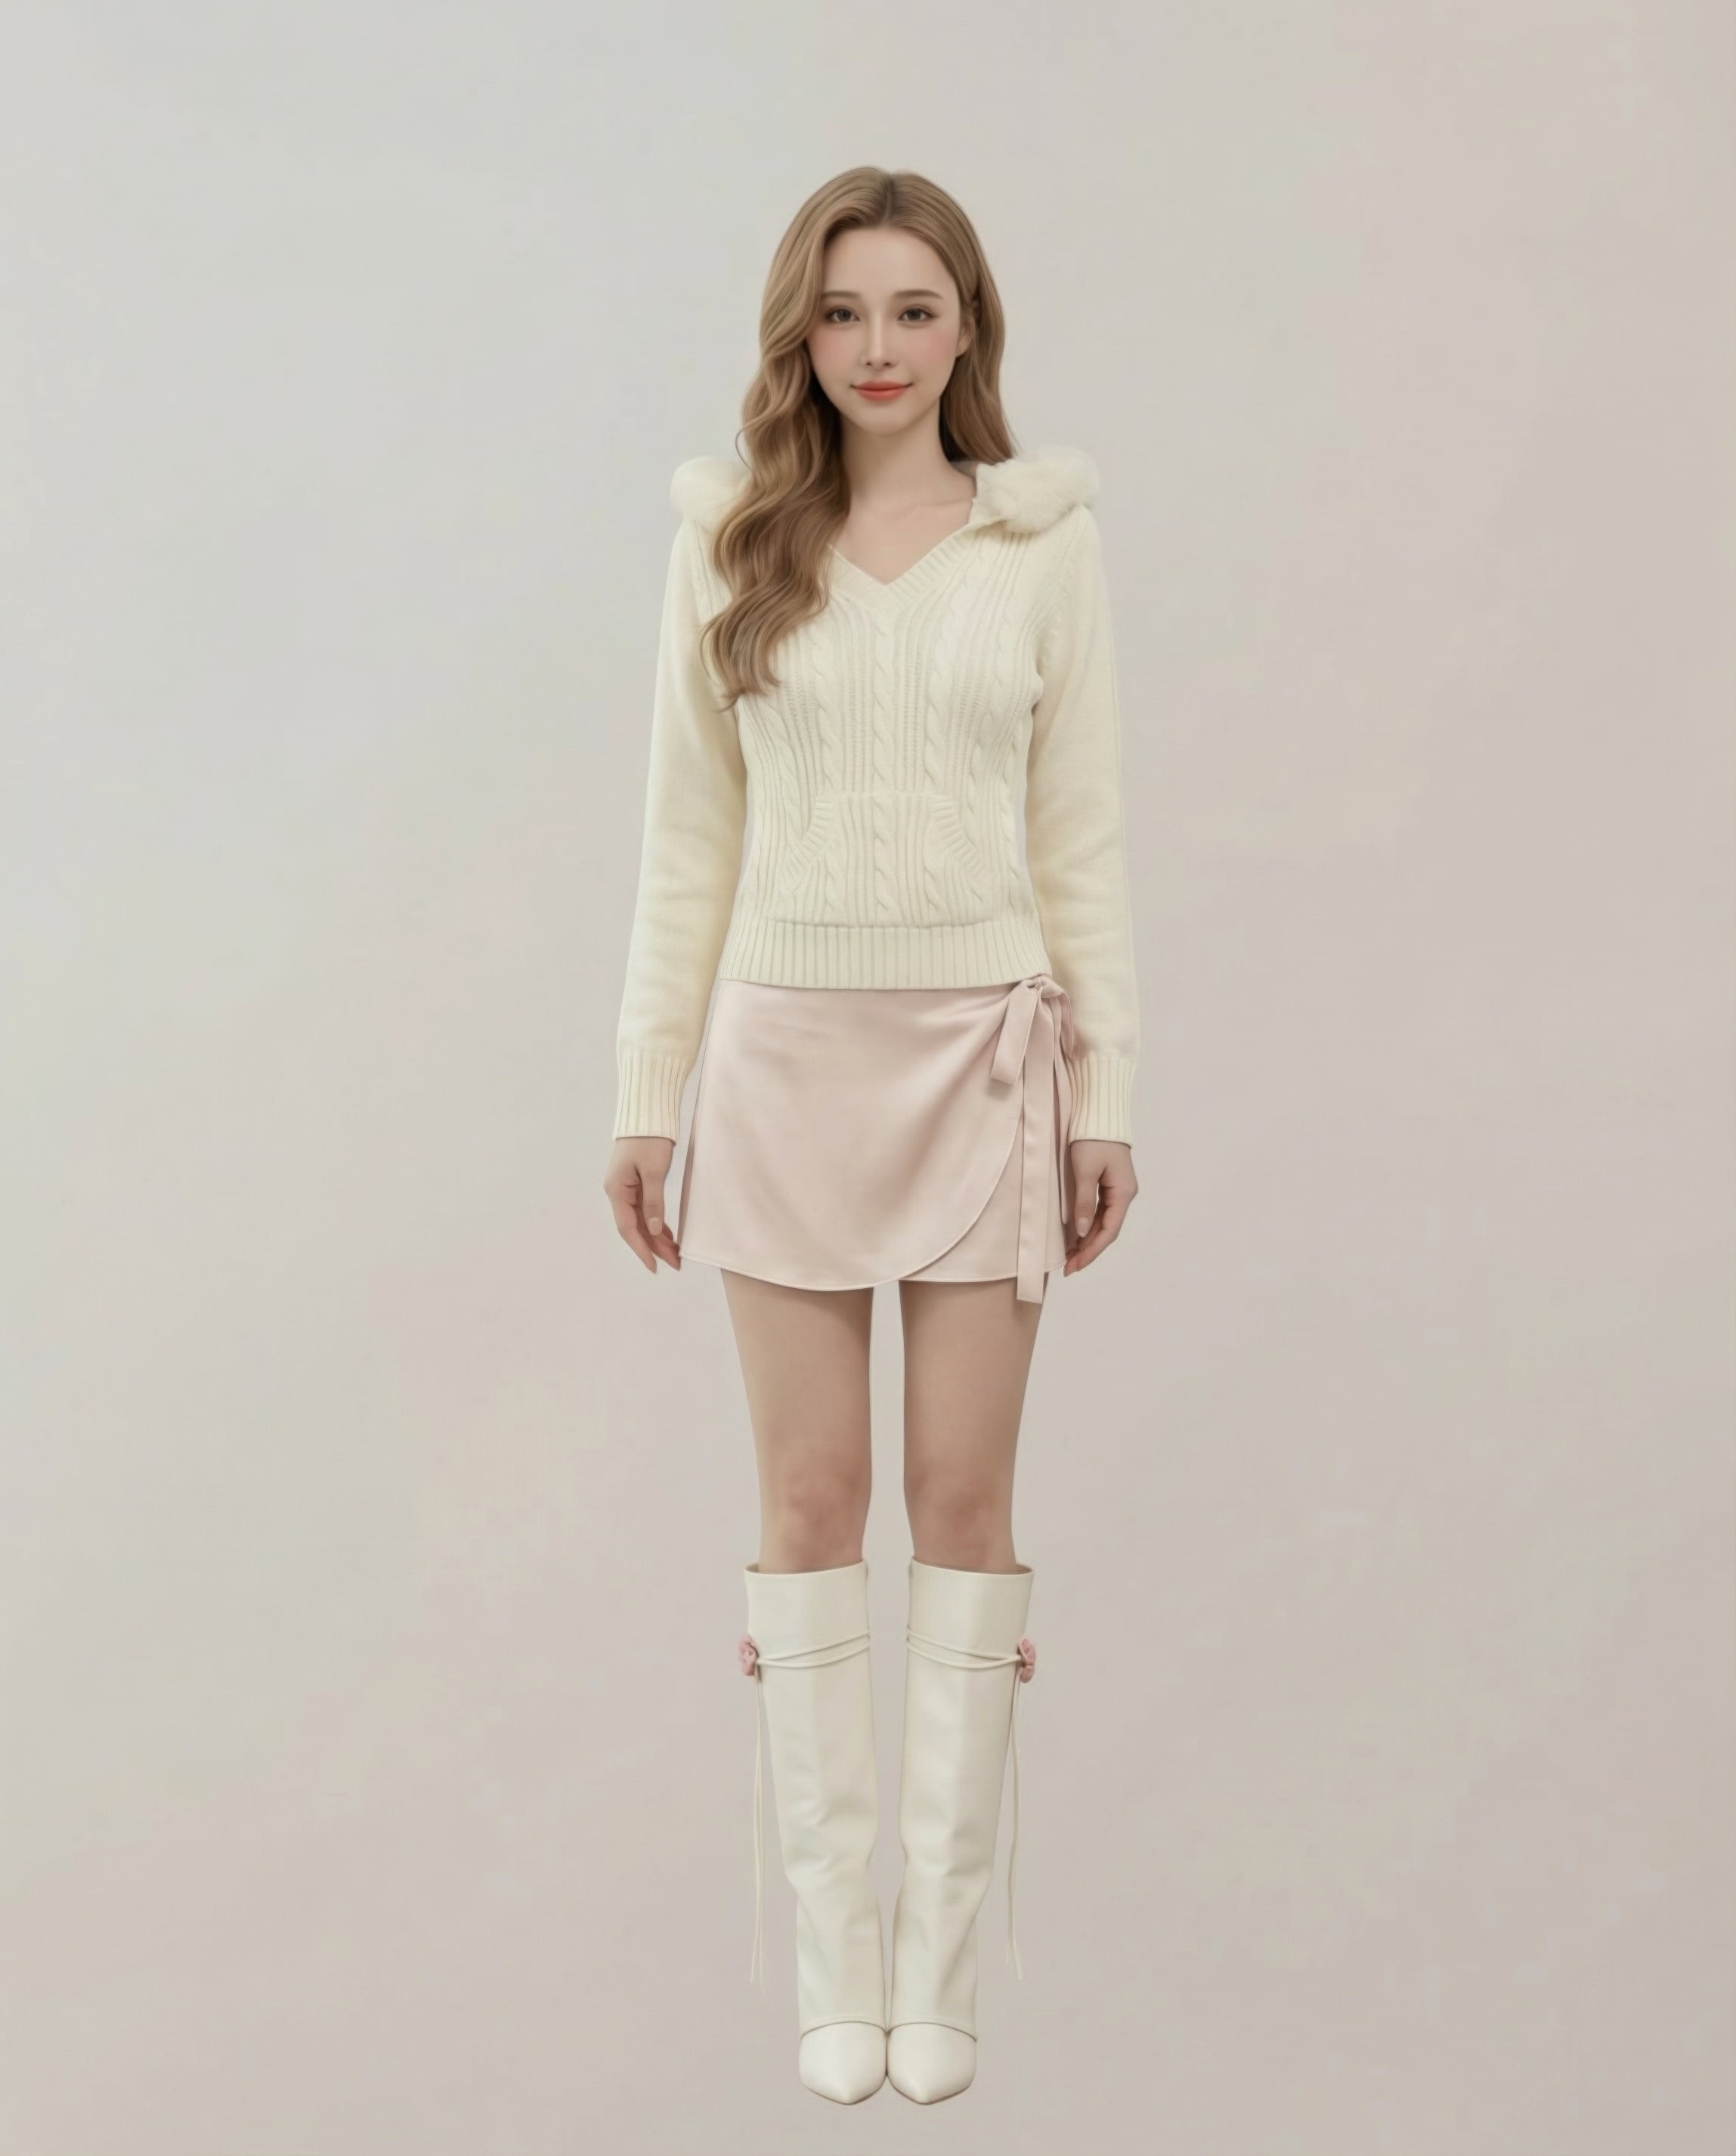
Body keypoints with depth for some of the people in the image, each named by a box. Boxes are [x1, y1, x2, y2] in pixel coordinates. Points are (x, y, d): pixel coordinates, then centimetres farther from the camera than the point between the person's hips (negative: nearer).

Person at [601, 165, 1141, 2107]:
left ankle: (944, 1957, 15)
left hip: (983, 1054, 0)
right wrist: (646, 1093, 4)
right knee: (811, 1499, 4)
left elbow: (1082, 835, 4)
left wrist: (1109, 1093, 0)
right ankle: (834, 1959, 15)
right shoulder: (730, 541, 4)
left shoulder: (1047, 539, 3)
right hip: (789, 1052, 1)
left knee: (964, 1496, 3)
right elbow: (688, 835, 6)